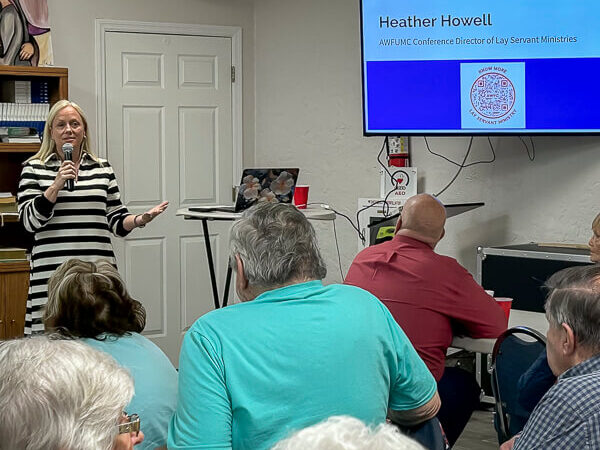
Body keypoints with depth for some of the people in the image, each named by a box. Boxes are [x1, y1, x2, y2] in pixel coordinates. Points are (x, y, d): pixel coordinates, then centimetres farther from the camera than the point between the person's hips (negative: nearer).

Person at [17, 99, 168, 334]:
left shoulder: (102, 168, 15)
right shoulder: (34, 169, 7)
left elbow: (117, 220, 17)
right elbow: (30, 221, -2)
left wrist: (140, 219, -3)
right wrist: (57, 185, -11)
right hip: (53, 274, -2)